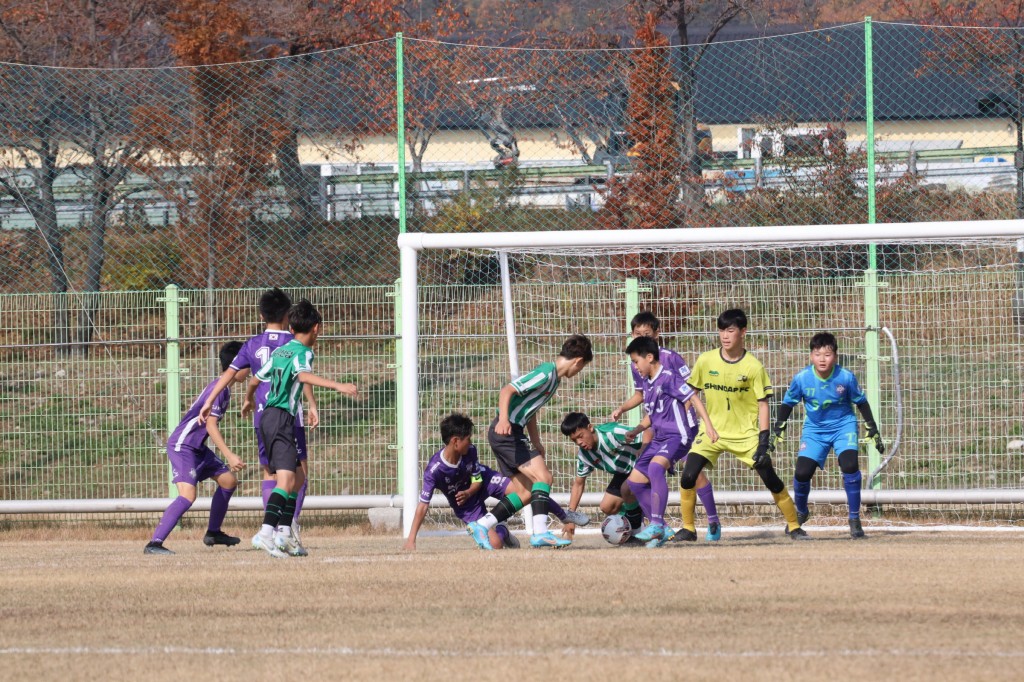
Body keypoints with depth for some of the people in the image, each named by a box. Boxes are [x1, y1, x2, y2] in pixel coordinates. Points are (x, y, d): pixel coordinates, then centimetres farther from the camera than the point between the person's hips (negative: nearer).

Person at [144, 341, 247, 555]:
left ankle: (213, 533, 30)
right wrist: (229, 455, -27)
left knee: (228, 480, 15)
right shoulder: (219, 389, -18)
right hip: (182, 446, -10)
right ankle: (154, 543, -28)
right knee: (188, 495, -24)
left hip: (197, 447, 10)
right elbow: (211, 426, -23)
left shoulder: (224, 389, 14)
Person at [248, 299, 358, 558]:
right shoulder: (303, 352, -6)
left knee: (295, 478, 16)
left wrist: (248, 400, 50)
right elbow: (303, 375, -28)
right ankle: (266, 532, -33)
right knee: (286, 478, -19)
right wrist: (337, 386, -38)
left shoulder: (279, 351, 18)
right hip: (282, 418, -9)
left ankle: (284, 533, 13)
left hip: (269, 417, 9)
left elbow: (255, 379, 29)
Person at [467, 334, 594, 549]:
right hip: (507, 432, -10)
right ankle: (540, 533, -23)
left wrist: (536, 444, 27)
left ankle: (481, 526, 9)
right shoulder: (546, 374, -15)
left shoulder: (554, 378, 16)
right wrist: (503, 419, -38)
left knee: (529, 491, 8)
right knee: (543, 478, -17)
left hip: (512, 434, 10)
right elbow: (507, 391, -24)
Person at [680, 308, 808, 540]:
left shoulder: (753, 367, -9)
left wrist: (763, 441, -13)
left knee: (771, 480, -5)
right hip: (712, 431, 2)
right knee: (688, 476, -15)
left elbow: (762, 404, -7)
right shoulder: (705, 361, -4)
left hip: (745, 434, -2)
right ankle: (688, 528, 2)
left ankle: (794, 527, 12)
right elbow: (692, 393, 9)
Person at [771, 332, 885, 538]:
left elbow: (861, 403, -3)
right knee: (802, 472, -10)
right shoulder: (802, 378, -18)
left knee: (850, 465, -24)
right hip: (814, 430, 1)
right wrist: (778, 430, -4)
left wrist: (873, 431, 1)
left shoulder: (846, 377, -19)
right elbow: (788, 403, -2)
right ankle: (800, 513, 23)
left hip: (843, 425, -1)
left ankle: (855, 519, -9)